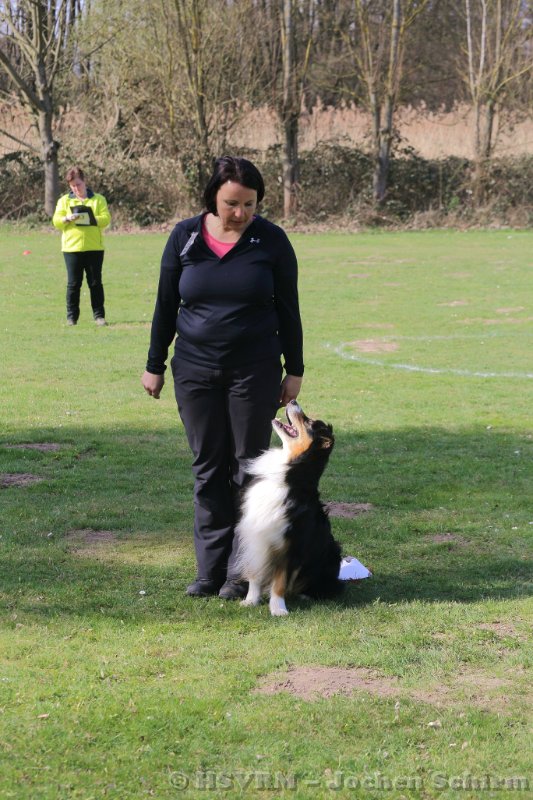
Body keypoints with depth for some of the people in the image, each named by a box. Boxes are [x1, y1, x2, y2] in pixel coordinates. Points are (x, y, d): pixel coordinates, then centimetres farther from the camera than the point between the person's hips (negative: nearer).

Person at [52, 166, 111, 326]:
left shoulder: (98, 199, 7)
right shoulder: (64, 200, 10)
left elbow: (106, 218, -4)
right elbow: (56, 221, 2)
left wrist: (93, 219, -22)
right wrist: (67, 219, -18)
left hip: (94, 247, 0)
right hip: (72, 247, 1)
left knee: (96, 283, 2)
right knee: (73, 283, 2)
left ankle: (99, 315, 8)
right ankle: (72, 316, 8)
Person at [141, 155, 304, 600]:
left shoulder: (271, 241, -4)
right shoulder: (185, 237, 0)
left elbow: (288, 309, 1)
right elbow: (166, 305, 7)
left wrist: (294, 370, 1)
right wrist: (155, 366, 8)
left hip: (254, 371, -2)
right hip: (195, 371, 2)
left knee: (248, 466, 2)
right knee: (208, 468, 6)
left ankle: (242, 571, 9)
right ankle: (211, 568, 12)